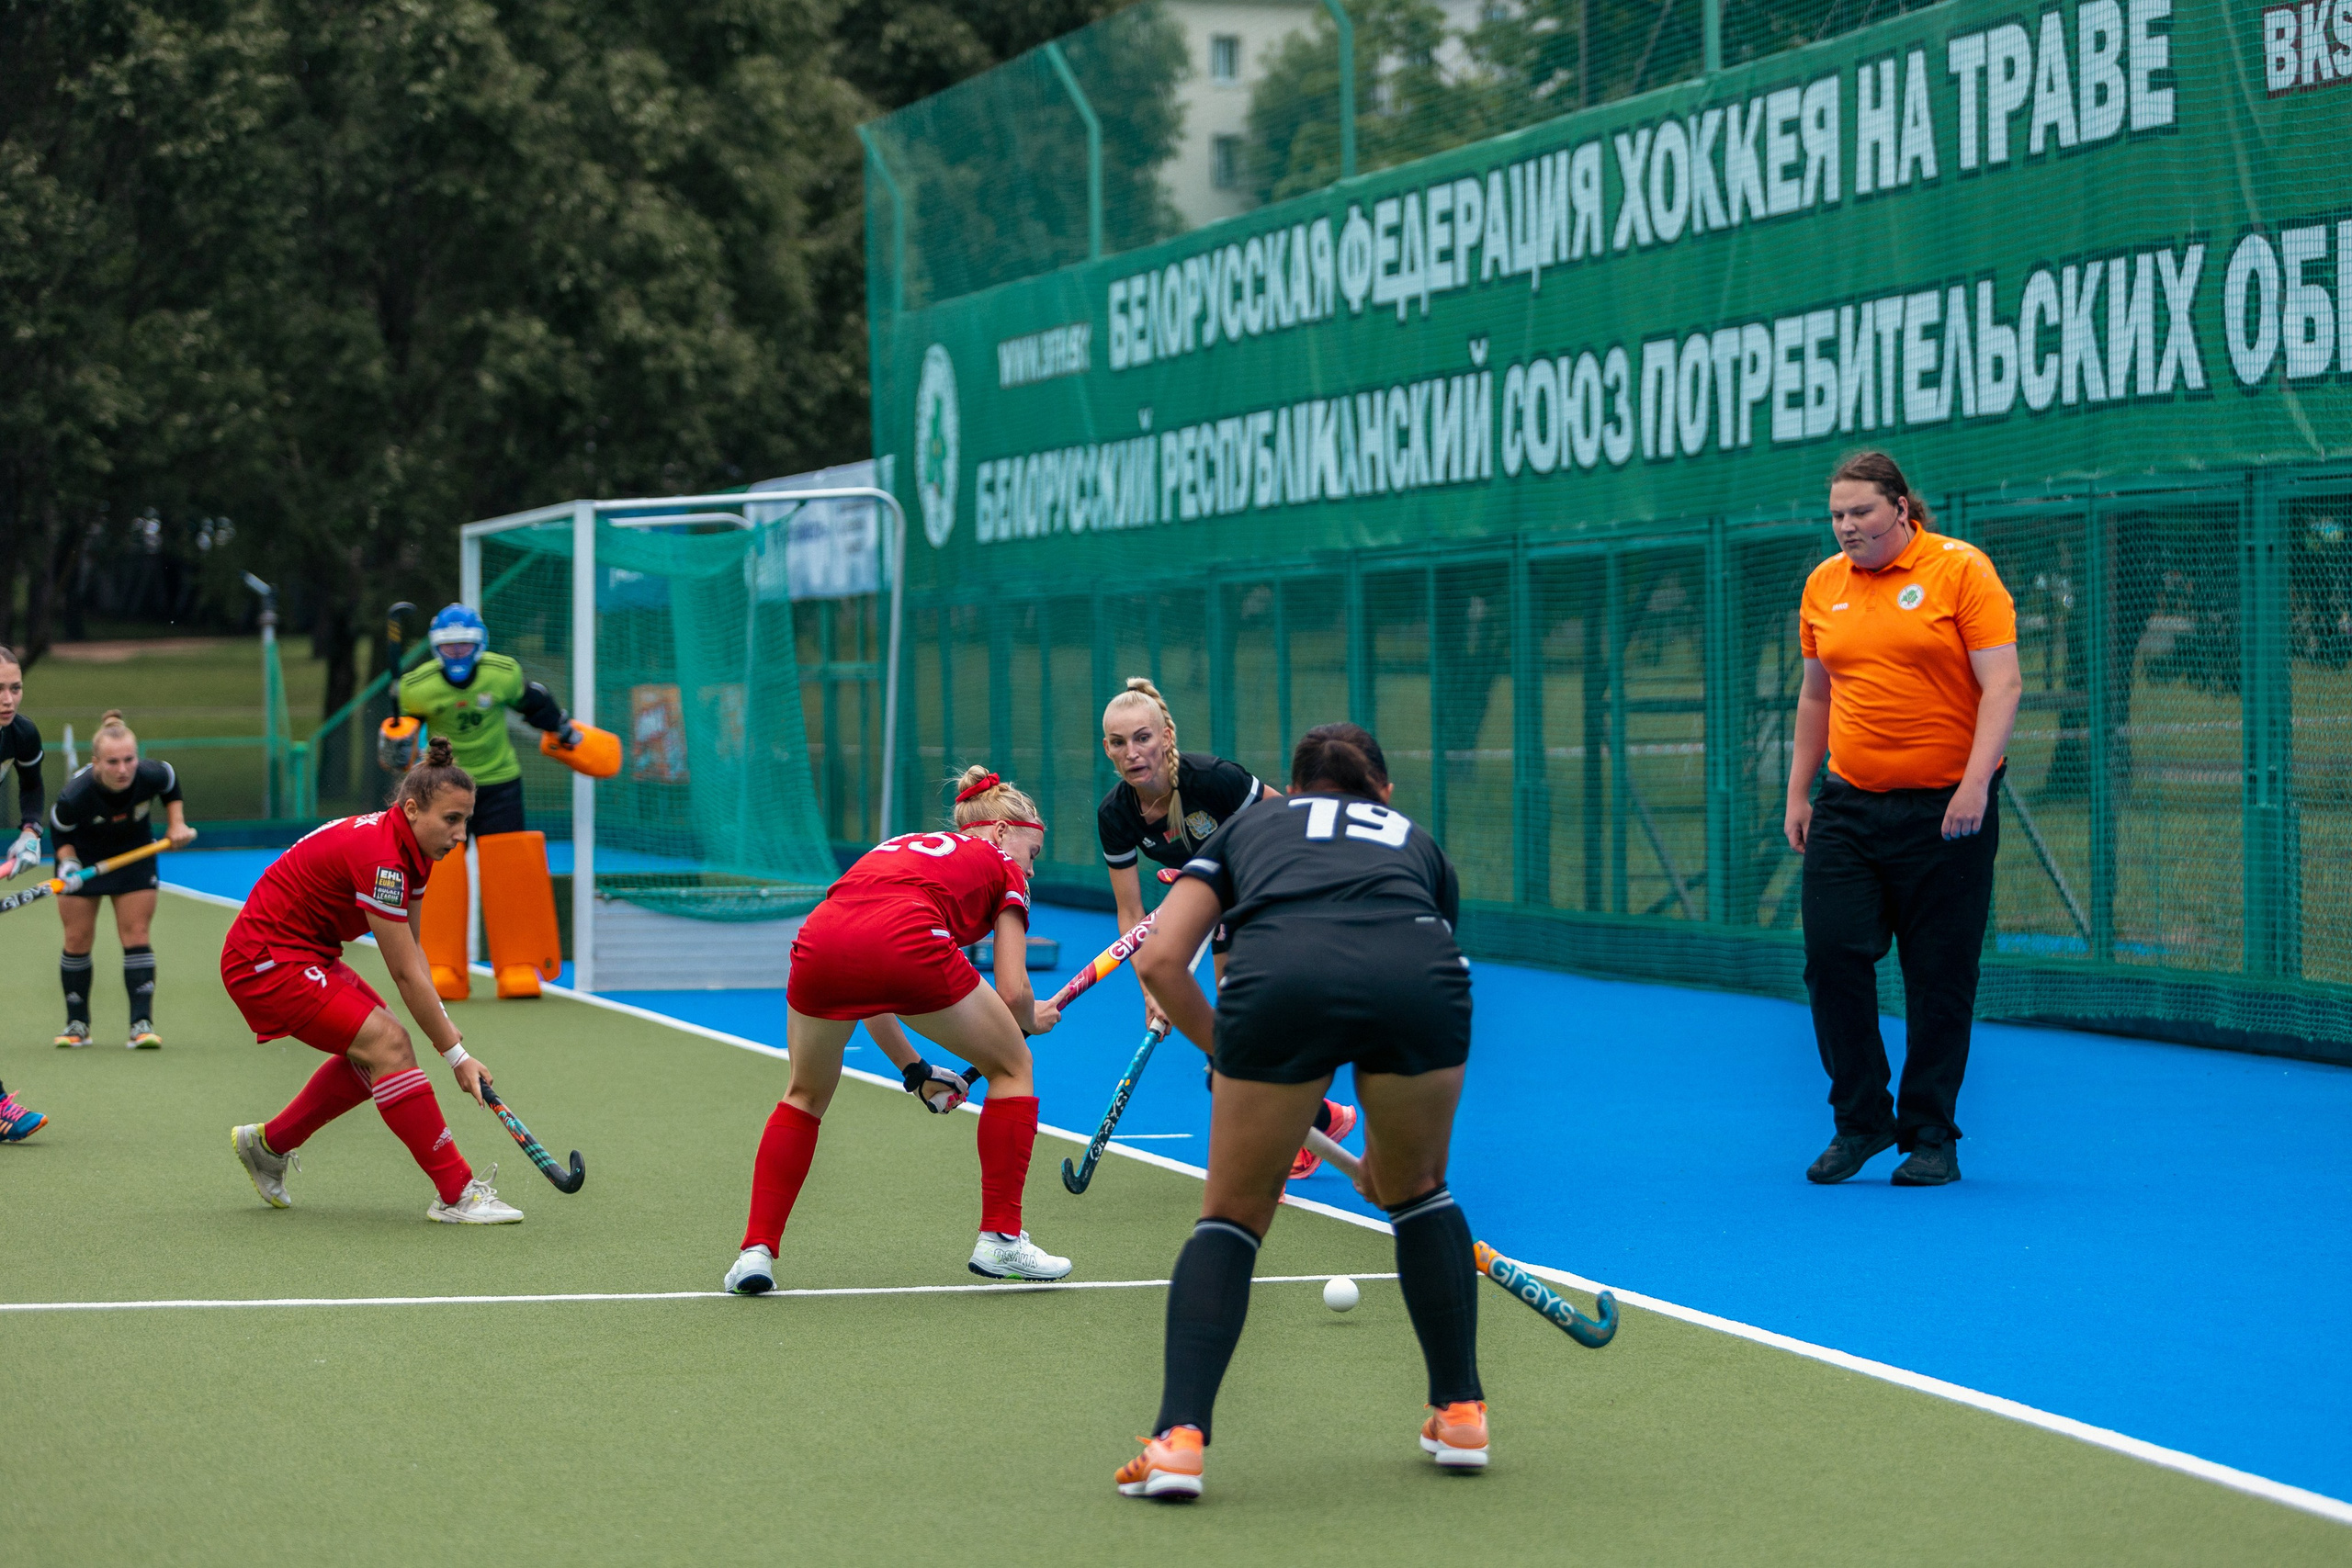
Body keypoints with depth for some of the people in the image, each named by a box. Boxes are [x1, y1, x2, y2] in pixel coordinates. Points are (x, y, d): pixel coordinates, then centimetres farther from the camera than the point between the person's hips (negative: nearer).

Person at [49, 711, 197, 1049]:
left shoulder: (151, 775, -30)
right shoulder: (74, 795, -35)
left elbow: (172, 786, -3)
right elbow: (59, 831, -14)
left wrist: (177, 824, -8)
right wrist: (68, 863, -29)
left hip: (134, 855, 1)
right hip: (84, 859, -1)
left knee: (137, 936, -6)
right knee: (78, 941, 1)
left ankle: (142, 1024, -5)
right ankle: (76, 1024, 16)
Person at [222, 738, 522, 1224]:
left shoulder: (409, 846, 2)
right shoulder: (380, 857, -27)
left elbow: (409, 956, 7)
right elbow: (406, 974, -23)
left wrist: (443, 1026, -5)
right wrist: (456, 1055, -17)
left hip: (303, 954, 10)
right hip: (266, 960, -10)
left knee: (373, 1054, 10)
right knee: (387, 1043, -18)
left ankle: (268, 1144, 28)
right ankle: (456, 1193, -16)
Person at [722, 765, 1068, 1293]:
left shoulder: (898, 846, 40)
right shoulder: (1001, 868, 26)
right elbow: (1013, 993, 16)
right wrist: (1032, 1020, 39)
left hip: (819, 941, 5)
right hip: (909, 945, -5)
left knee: (806, 1095, 30)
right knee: (1012, 1068, 21)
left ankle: (757, 1249, 19)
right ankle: (1000, 1238, 19)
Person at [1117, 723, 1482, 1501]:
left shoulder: (1246, 830, 35)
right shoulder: (1418, 843, 39)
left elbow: (1160, 958, 18)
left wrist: (1226, 1053, 27)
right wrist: (1389, 1153, 52)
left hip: (1278, 980, -1)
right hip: (1419, 982, 1)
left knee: (1232, 1218, 17)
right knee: (1415, 1192, 29)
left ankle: (1178, 1437, 1)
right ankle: (1461, 1413, 30)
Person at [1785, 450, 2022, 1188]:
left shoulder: (1961, 569, -5)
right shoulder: (1823, 586, 10)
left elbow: (2002, 683, -10)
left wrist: (1975, 782, -19)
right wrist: (1797, 793, 16)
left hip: (1945, 812, -4)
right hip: (1849, 807, 4)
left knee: (1940, 975, 1)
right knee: (1832, 956, -5)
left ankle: (1931, 1135, 11)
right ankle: (1860, 1120, 10)